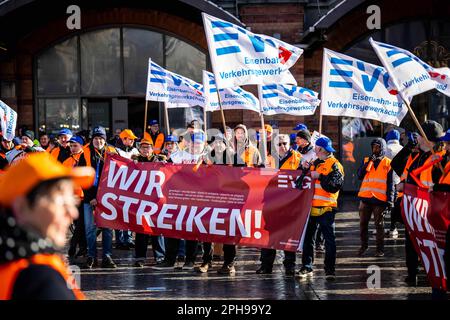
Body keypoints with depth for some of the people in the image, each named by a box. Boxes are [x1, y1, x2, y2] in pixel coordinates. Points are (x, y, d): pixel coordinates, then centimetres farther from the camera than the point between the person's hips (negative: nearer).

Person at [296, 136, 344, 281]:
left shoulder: (334, 165, -5)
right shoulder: (315, 163, 18)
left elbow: (335, 185, -18)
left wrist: (319, 176, -17)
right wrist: (305, 170, 4)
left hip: (326, 208, -7)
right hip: (311, 206, 7)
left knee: (329, 239, -3)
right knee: (308, 238, 8)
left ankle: (330, 269, -1)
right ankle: (306, 267, 14)